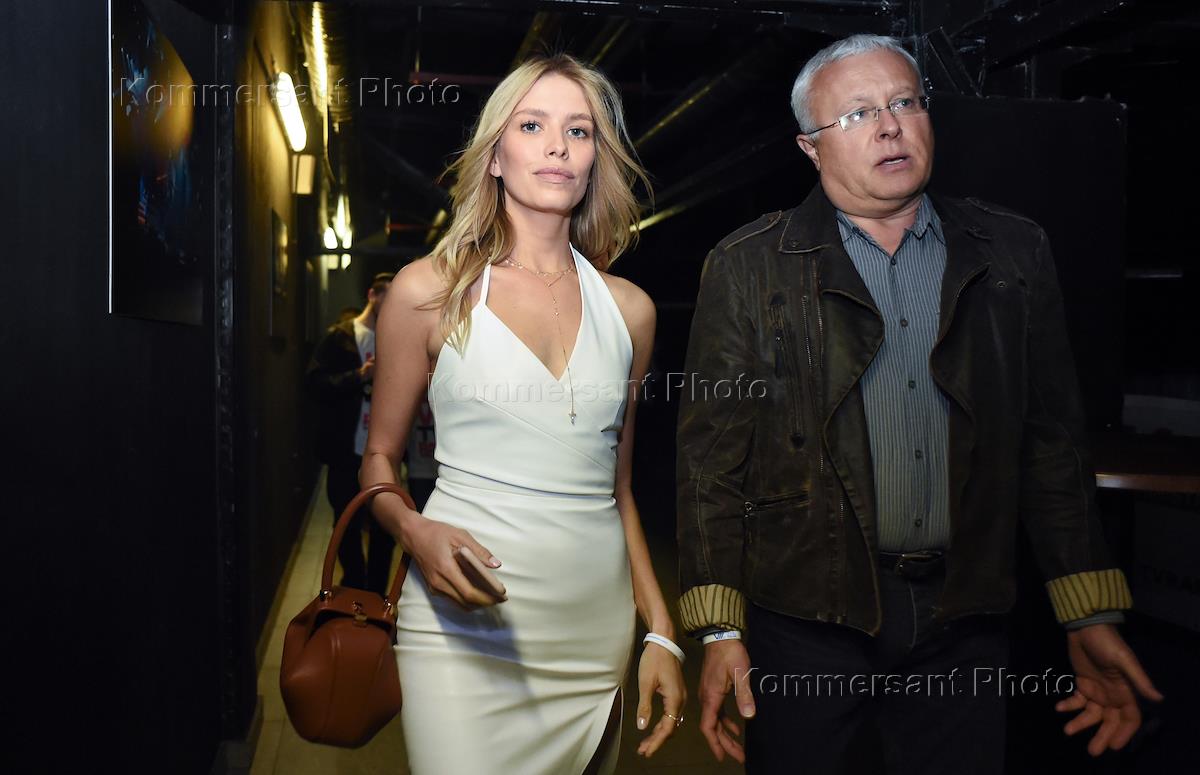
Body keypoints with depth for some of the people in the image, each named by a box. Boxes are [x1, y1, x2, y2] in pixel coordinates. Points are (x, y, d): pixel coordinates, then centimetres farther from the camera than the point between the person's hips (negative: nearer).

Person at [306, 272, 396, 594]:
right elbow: (316, 382, -11)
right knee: (348, 526, 7)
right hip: (347, 451, -3)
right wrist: (360, 376, -22)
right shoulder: (340, 336, -2)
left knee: (385, 528, 8)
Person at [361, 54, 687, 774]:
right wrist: (417, 531, -17)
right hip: (467, 629, -3)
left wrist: (662, 634, 10)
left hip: (597, 634, 4)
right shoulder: (430, 290, -2)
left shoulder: (628, 309, 7)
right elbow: (379, 460, 5)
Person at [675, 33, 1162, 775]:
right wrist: (720, 630, -8)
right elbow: (713, 455, -4)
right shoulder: (749, 267, -2)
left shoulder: (1014, 253, 5)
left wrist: (1092, 616, 6)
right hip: (804, 622, -2)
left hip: (964, 622, 3)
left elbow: (1052, 440, 7)